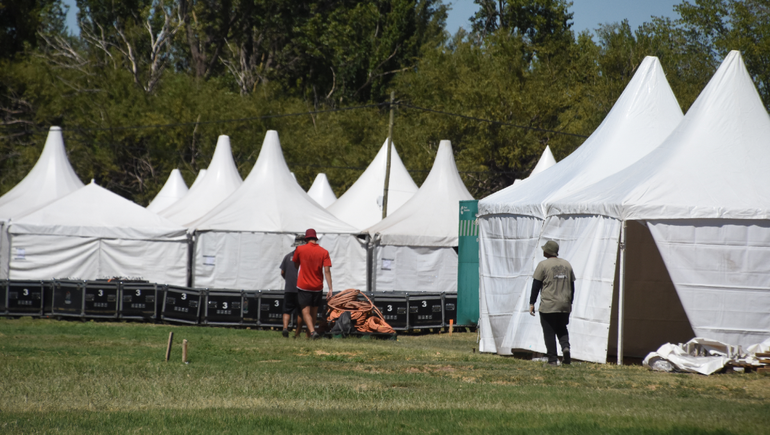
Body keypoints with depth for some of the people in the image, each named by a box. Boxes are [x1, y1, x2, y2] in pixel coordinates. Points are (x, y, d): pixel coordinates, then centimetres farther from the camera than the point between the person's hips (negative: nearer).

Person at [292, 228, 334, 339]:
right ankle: (310, 334, 20)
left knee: (306, 312, -5)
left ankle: (313, 332, -25)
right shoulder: (324, 252, -2)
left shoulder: (300, 249, -3)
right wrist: (330, 289, -8)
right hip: (318, 287, 2)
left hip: (303, 286, -2)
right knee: (314, 313, 15)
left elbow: (295, 265, 12)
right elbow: (327, 271, -8)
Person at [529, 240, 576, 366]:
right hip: (565, 305, 5)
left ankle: (553, 359, -1)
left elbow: (536, 286, -5)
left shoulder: (543, 265, -5)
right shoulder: (567, 264, 11)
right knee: (562, 329, 18)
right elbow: (572, 286, 16)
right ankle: (565, 346, -8)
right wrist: (570, 302, 25)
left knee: (549, 332, 2)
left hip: (548, 306, -5)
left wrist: (532, 303, 0)